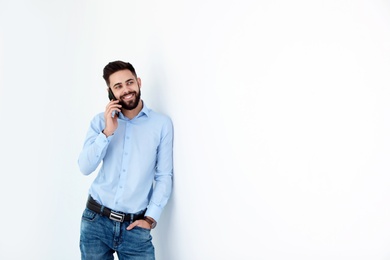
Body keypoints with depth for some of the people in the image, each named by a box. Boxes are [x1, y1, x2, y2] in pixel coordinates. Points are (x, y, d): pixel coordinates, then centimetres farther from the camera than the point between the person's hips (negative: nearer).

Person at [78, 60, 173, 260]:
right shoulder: (100, 121, 3)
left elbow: (164, 176, -2)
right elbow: (85, 168, -5)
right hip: (95, 221, 2)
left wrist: (150, 218, -7)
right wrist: (107, 131, -14)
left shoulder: (162, 123, -3)